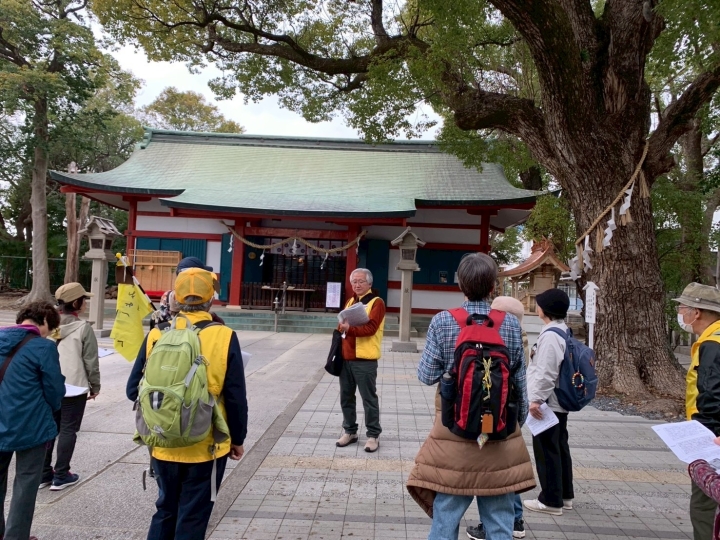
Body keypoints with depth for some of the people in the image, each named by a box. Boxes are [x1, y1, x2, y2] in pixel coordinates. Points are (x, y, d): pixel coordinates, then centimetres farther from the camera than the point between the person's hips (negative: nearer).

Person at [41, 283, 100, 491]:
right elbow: (90, 361, -8)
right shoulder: (83, 328, -12)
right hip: (74, 387, -5)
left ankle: (44, 473, 22)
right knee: (68, 430, 5)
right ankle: (60, 476, 10)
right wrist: (95, 386, 4)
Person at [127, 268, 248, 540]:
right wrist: (237, 439, 4)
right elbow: (236, 399, -10)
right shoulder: (224, 337, -14)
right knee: (193, 517, 13)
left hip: (163, 445, 3)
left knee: (165, 509, 23)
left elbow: (133, 390, 1)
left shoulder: (156, 335, -7)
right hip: (206, 447, -3)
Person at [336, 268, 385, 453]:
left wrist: (350, 329, -31)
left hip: (365, 360, -7)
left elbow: (370, 328, -19)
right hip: (346, 358, 7)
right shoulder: (350, 302, 16)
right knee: (346, 397, 14)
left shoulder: (376, 302, -7)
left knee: (369, 399, 2)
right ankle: (350, 432, 27)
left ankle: (373, 435, 12)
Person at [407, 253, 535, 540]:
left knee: (446, 515, 10)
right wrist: (519, 421, 16)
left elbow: (427, 375, -6)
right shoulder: (511, 323, -4)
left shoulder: (442, 321, -10)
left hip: (453, 432, -1)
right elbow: (519, 381, 3)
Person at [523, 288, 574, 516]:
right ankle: (565, 495, 28)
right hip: (560, 401, 10)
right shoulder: (564, 331, 10)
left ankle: (551, 500, 10)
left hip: (548, 402, -10)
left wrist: (536, 399, -22)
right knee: (560, 447, 17)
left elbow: (546, 372, -24)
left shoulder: (550, 335, -21)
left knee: (546, 450, 0)